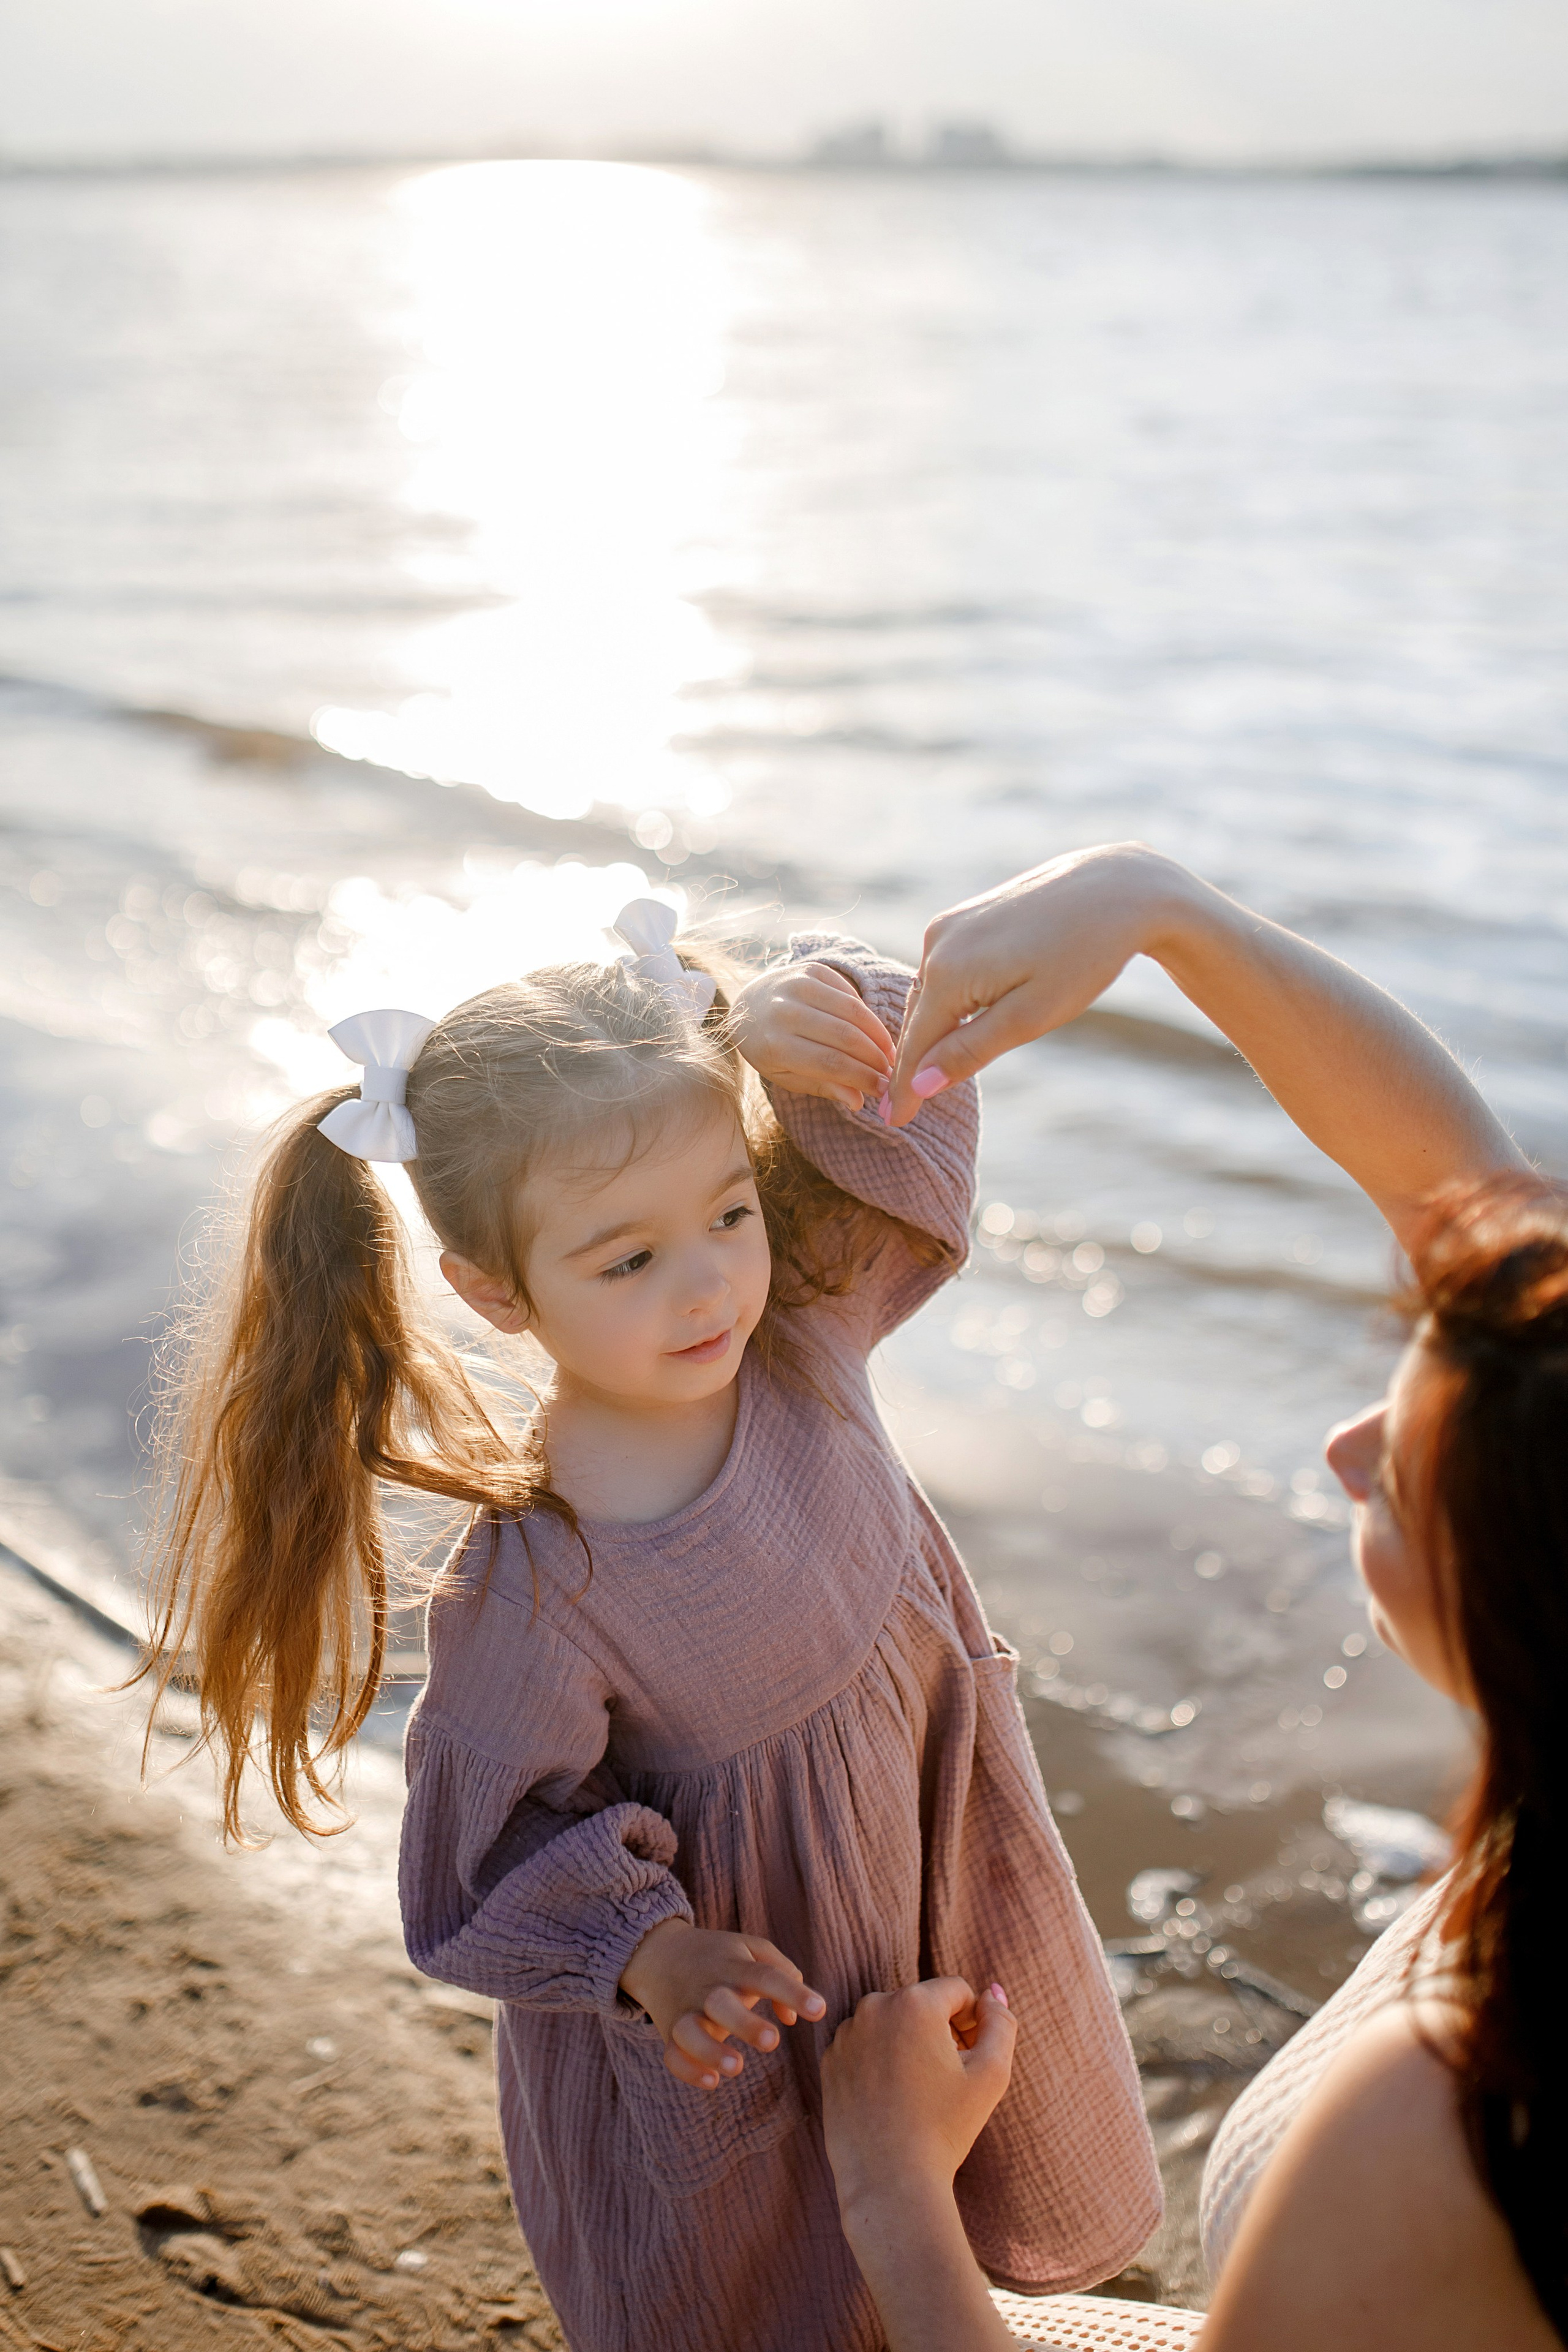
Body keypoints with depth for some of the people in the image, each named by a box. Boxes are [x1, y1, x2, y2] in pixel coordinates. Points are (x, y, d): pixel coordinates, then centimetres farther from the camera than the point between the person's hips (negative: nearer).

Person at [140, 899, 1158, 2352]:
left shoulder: (800, 1328, -21)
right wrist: (648, 1954, -37)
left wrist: (795, 1025, -34)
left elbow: (906, 1112, -13)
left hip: (923, 1893, 5)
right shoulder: (532, 1597, -34)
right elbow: (491, 1859, -21)